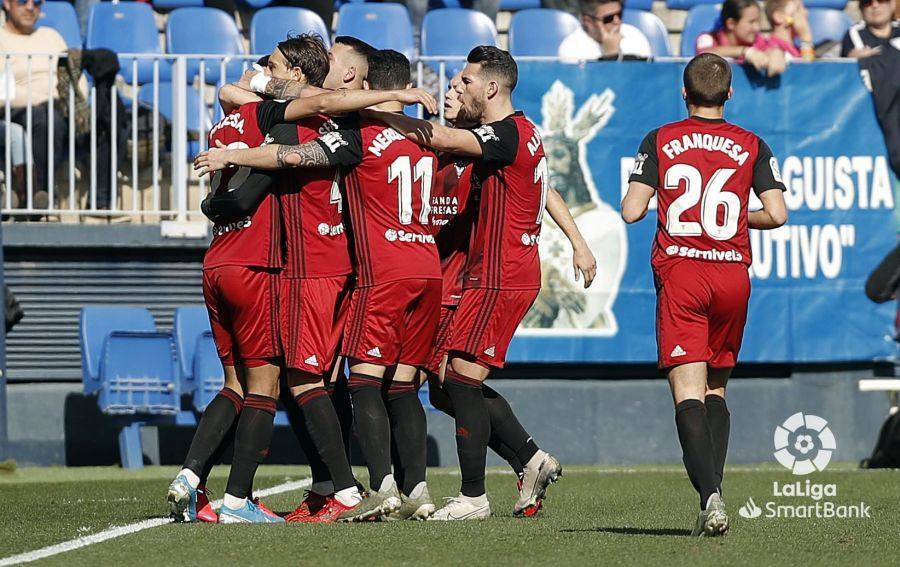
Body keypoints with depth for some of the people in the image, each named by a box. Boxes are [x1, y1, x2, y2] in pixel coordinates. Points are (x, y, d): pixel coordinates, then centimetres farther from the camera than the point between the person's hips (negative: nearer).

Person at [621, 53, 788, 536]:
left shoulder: (660, 142, 3)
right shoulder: (752, 146, 6)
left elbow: (631, 211, -5)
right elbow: (776, 214, -3)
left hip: (679, 274, -2)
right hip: (733, 276, 2)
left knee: (688, 395, -9)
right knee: (716, 389, 18)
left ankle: (710, 496, -28)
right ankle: (712, 491, 7)